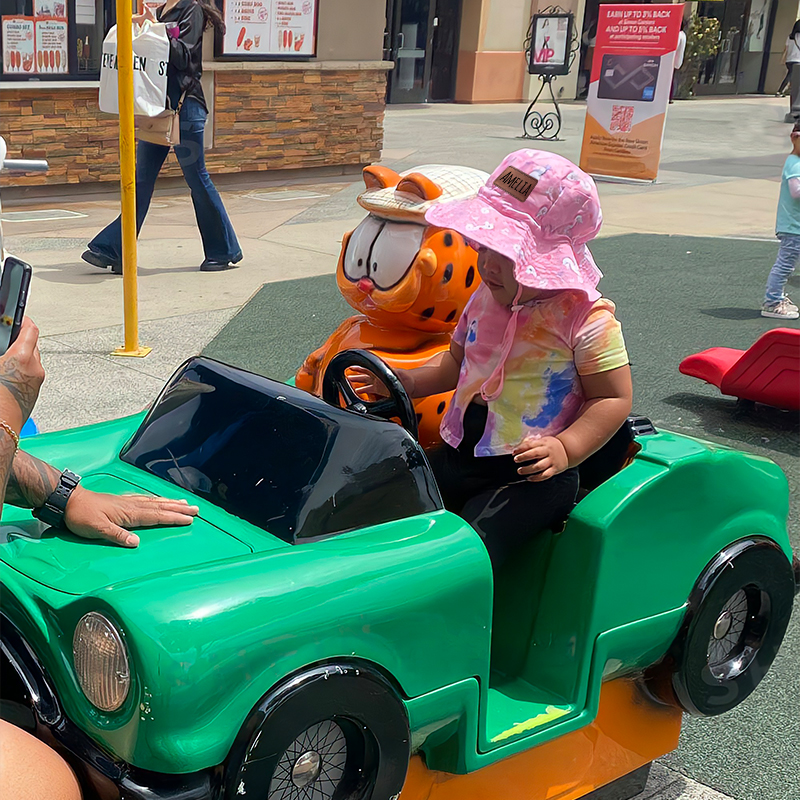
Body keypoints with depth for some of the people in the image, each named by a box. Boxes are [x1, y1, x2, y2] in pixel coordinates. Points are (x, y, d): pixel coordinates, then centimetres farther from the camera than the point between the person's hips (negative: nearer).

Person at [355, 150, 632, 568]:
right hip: (460, 454, 7)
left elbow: (615, 398, -11)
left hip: (531, 474, -7)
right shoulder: (485, 298, 8)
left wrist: (565, 449, -24)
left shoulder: (585, 316, -13)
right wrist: (409, 381, 7)